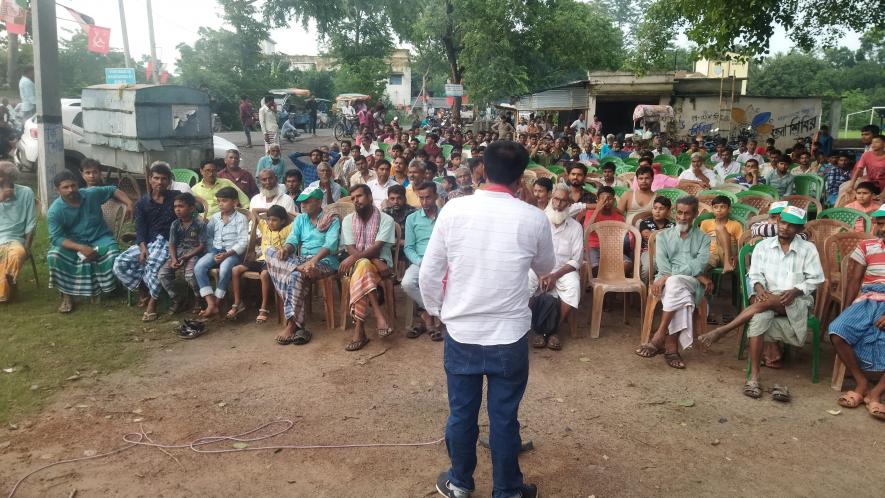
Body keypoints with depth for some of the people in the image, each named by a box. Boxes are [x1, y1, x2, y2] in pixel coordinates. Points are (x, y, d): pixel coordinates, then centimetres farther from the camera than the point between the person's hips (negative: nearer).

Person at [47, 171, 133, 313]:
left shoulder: (92, 194, -7)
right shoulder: (55, 211, -13)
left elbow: (113, 190, 10)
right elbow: (56, 238, -17)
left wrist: (129, 204, -7)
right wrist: (80, 247, -31)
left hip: (100, 238, 0)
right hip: (73, 243, 0)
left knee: (112, 254, -31)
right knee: (54, 256, -29)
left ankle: (111, 288, -4)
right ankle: (66, 295, -11)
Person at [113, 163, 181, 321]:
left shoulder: (176, 197, 6)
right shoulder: (142, 203, 9)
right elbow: (140, 228, -1)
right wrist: (143, 248, -17)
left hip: (167, 241, -4)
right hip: (146, 242, 4)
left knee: (153, 264, -35)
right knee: (120, 264, -18)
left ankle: (152, 301, -16)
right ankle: (144, 289, 3)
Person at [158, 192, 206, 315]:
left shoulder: (200, 224, -9)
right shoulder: (175, 224, 5)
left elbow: (202, 246, -10)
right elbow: (172, 244, 4)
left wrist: (186, 257, -19)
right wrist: (174, 259, -16)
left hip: (194, 253, -5)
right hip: (178, 253, 5)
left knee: (190, 275, -32)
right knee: (162, 274, -17)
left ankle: (198, 297, -2)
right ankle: (177, 298, 4)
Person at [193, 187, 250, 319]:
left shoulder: (241, 218, -3)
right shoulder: (215, 217, 15)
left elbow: (243, 241, -12)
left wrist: (227, 254, -21)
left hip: (233, 252, -5)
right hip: (215, 250, 5)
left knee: (224, 268, -37)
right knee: (198, 267, -22)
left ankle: (216, 303, -22)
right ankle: (211, 304, -27)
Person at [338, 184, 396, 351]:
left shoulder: (386, 219, -4)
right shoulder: (348, 220, 4)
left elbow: (376, 248, -14)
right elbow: (351, 249, -4)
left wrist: (354, 258, -29)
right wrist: (375, 262, -18)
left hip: (381, 263, -1)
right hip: (357, 263, 2)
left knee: (362, 267, -36)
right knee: (364, 265, -37)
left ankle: (359, 329, -35)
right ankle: (379, 315, -38)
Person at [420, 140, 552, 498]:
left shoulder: (453, 210, -9)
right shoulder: (533, 218, -10)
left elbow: (428, 274, -3)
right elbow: (546, 268, 9)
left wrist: (438, 311, 14)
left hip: (460, 333, 1)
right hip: (509, 336, -1)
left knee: (461, 413, 17)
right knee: (504, 418, 13)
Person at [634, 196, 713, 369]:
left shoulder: (703, 238, 16)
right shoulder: (663, 236, 18)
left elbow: (700, 264, -5)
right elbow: (663, 266, 1)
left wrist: (668, 277, -18)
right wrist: (699, 276, -10)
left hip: (692, 284, -1)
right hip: (666, 282, 1)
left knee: (674, 283, -38)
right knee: (681, 296, -37)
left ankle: (660, 336, -35)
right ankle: (671, 347, -38)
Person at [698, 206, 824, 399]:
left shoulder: (808, 249, 6)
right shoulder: (763, 246, 11)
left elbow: (815, 279, 4)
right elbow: (755, 274, 6)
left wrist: (795, 291, -14)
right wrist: (759, 288, -17)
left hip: (797, 302, -1)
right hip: (768, 298, 1)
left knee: (767, 302, -37)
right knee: (760, 316, -36)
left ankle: (721, 331, -29)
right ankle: (753, 378, -37)